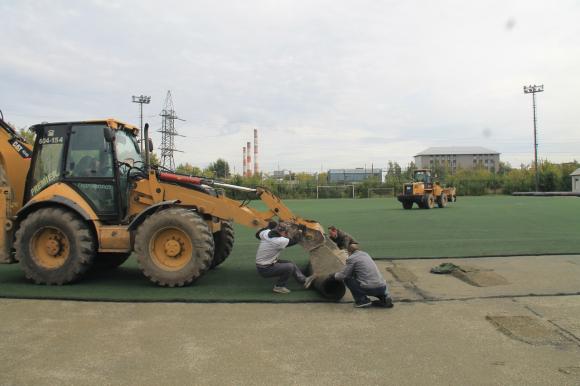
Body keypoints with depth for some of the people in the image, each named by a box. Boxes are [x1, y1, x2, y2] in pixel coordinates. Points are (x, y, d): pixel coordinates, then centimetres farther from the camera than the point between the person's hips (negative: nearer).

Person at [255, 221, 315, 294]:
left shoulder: (265, 233, -6)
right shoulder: (279, 241, -26)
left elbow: (258, 234, 17)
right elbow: (294, 241, -11)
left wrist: (269, 226, 24)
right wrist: (299, 233, 9)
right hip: (265, 269, -9)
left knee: (291, 264, 9)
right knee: (290, 267, -15)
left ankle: (304, 280, 19)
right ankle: (278, 287, 2)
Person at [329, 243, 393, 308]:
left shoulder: (351, 258, 0)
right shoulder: (366, 254, 22)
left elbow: (343, 275, 3)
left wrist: (333, 275, 24)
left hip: (370, 288, -6)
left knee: (347, 279, 10)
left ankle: (362, 300, 3)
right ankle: (384, 297, 13)